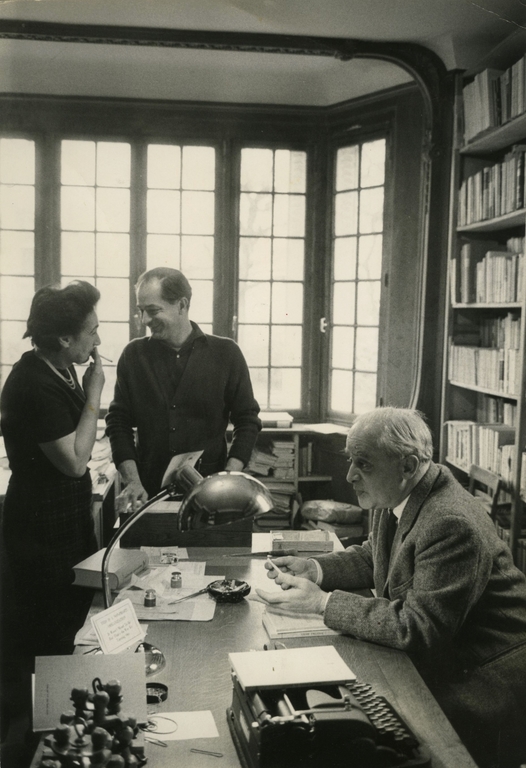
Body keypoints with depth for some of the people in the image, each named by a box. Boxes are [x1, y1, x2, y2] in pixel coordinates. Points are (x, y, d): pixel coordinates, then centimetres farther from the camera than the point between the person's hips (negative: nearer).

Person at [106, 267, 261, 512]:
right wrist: (132, 481, -9)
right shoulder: (134, 355, 2)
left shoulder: (225, 353, -3)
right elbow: (118, 421, 2)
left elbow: (247, 420, -1)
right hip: (149, 494, 1)